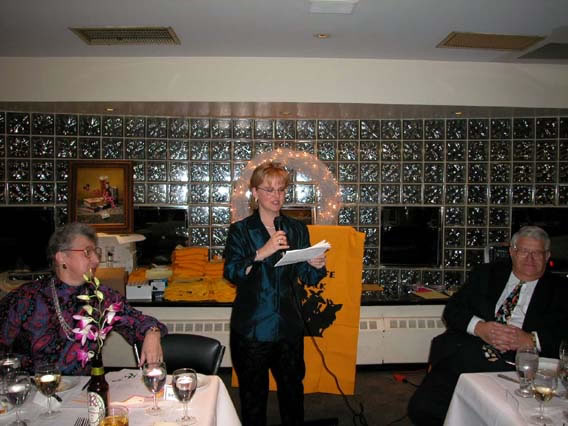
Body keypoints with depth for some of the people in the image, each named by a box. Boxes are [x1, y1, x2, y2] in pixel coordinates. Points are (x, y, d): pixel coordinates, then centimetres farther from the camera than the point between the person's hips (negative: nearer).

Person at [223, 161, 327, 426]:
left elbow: (307, 278, 7)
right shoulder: (240, 230, -2)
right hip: (251, 326, -2)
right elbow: (231, 272, -15)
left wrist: (317, 266, -15)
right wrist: (262, 253, -29)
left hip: (289, 325, 3)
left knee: (292, 389, 14)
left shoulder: (297, 230, 7)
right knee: (253, 394, 10)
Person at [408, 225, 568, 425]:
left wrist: (531, 340, -15)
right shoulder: (487, 273, 18)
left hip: (515, 368, -1)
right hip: (464, 357, 2)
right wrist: (479, 327, -8)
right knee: (421, 407, -16)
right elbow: (452, 309, 10)